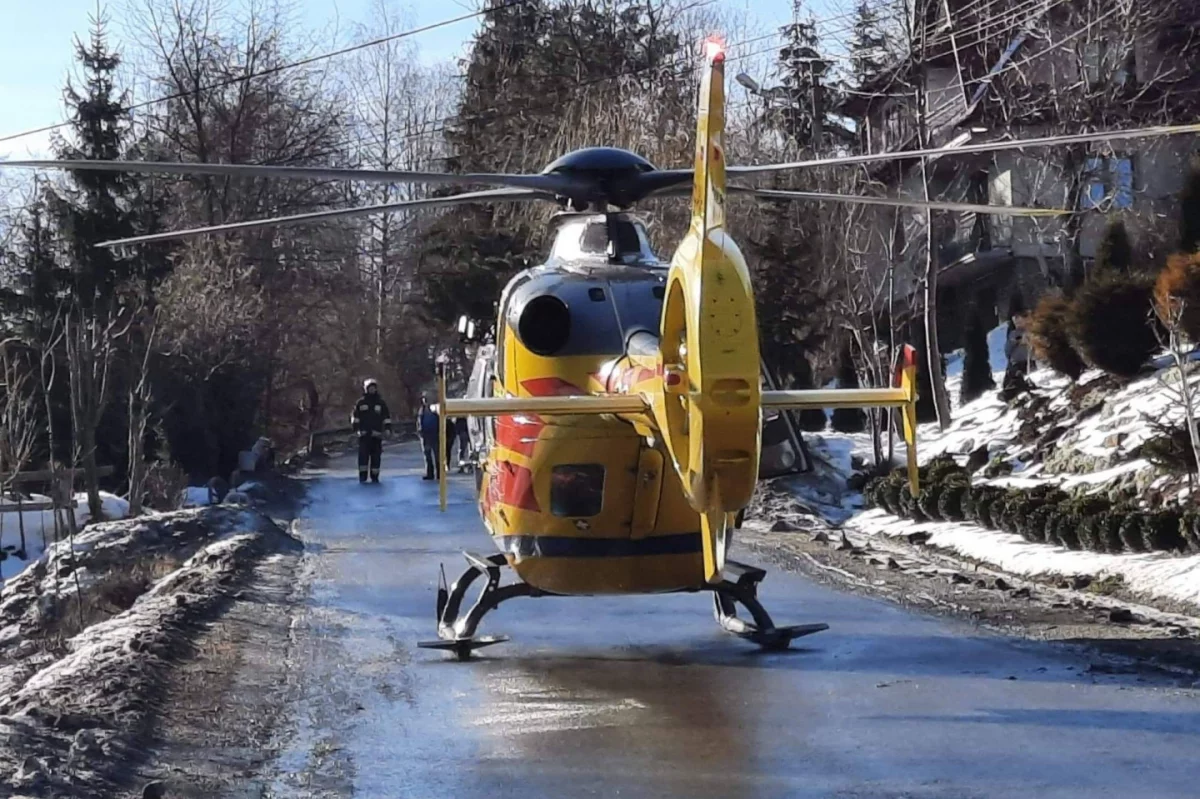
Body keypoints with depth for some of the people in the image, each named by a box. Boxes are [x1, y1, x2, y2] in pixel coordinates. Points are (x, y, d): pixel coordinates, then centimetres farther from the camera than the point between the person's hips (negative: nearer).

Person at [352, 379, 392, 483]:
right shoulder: (360, 402, 6)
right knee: (363, 454, -8)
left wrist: (388, 428, -1)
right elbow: (355, 416, 7)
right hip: (364, 433, -1)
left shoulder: (381, 403, 10)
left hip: (376, 434, 1)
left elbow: (387, 416, 11)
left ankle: (374, 476, 8)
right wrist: (356, 428, -5)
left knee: (376, 455, 1)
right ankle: (362, 476, -4)